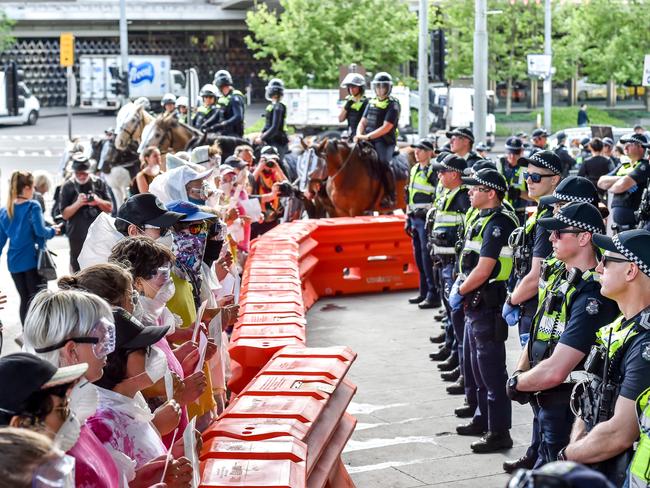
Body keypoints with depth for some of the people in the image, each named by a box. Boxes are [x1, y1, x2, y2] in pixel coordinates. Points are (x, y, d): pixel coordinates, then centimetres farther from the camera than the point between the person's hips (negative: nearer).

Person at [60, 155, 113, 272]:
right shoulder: (67, 187, 0)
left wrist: (98, 201, -14)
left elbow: (110, 208, 7)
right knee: (78, 269, 5)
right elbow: (65, 214, -2)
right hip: (77, 235, -1)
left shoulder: (99, 183, 5)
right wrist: (78, 203, -19)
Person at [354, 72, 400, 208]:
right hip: (368, 140, 7)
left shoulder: (393, 104, -4)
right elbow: (362, 122, 17)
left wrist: (367, 136, -21)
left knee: (383, 163, -30)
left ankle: (390, 196, -20)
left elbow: (386, 128, -14)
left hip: (385, 141, -6)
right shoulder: (372, 102, 18)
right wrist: (359, 135, -5)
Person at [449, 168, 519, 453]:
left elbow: (483, 270, -24)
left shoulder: (497, 223, -19)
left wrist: (460, 292, -12)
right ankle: (483, 419, 33)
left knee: (492, 369, -6)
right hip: (475, 305, 11)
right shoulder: (483, 219, 13)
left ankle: (499, 432, -1)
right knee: (478, 365, 20)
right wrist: (459, 283, 6)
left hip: (488, 305, -11)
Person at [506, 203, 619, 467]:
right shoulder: (558, 276, 5)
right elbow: (538, 336, 16)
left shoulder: (592, 296, -25)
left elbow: (554, 372, -30)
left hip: (567, 407, -9)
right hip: (545, 401, 9)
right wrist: (521, 372, -1)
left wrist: (516, 383, -13)